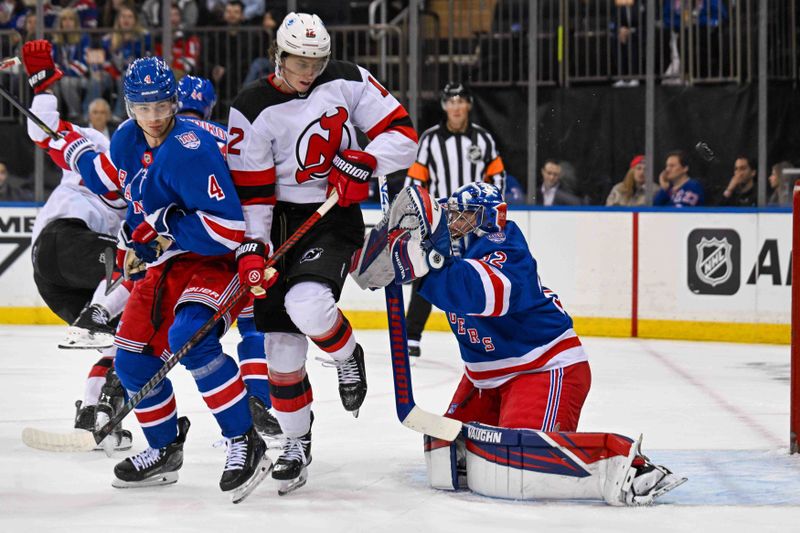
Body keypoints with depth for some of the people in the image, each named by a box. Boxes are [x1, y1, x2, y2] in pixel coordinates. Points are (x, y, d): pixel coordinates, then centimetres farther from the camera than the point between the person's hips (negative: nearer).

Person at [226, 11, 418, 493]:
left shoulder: (349, 82, -4)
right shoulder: (253, 110, -7)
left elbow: (402, 135, -3)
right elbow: (250, 191, -7)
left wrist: (364, 160, -21)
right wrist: (251, 247, -17)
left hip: (336, 219, -1)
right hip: (281, 222, 2)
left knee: (307, 303, -29)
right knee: (282, 342, 2)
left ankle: (347, 356, 5)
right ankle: (296, 444, 18)